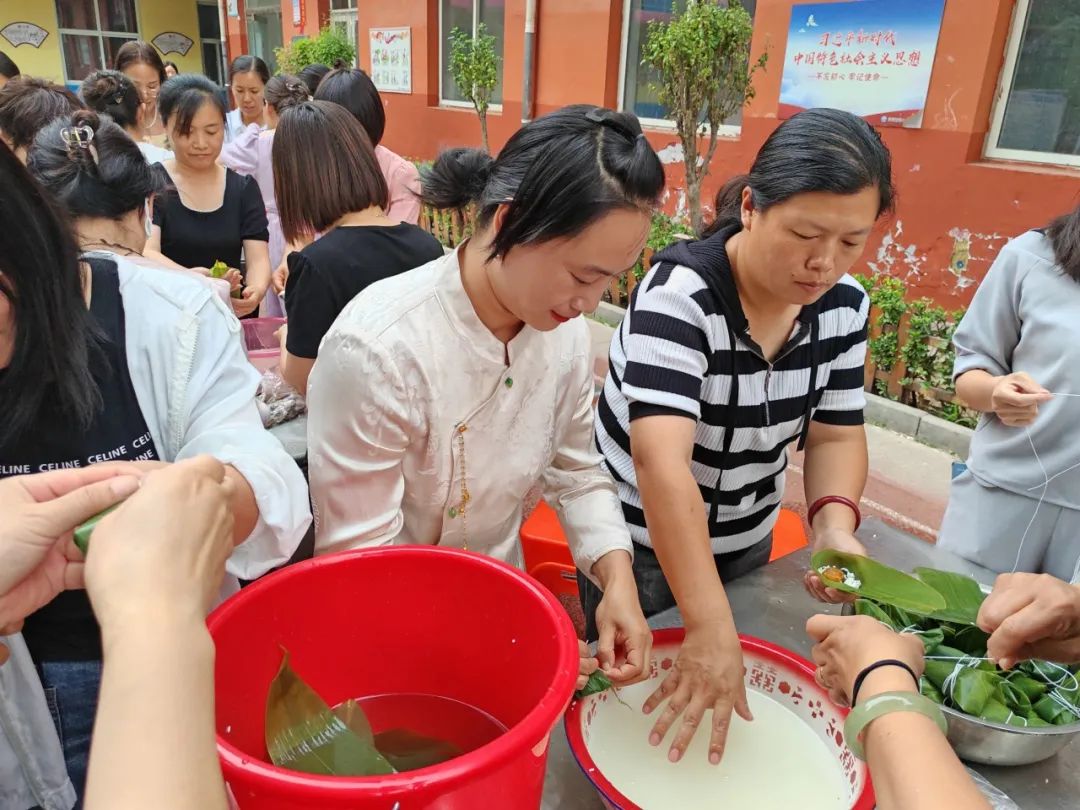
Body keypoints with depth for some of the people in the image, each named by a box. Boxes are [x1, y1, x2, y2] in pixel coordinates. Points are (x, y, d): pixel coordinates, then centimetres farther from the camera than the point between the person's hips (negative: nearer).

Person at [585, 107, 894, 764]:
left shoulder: (844, 303, -10)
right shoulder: (681, 292, -29)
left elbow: (836, 435, -4)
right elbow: (663, 462, -38)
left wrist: (835, 526, -24)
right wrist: (713, 630, -42)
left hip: (747, 539, 6)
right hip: (639, 541, -5)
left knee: (739, 681, 25)